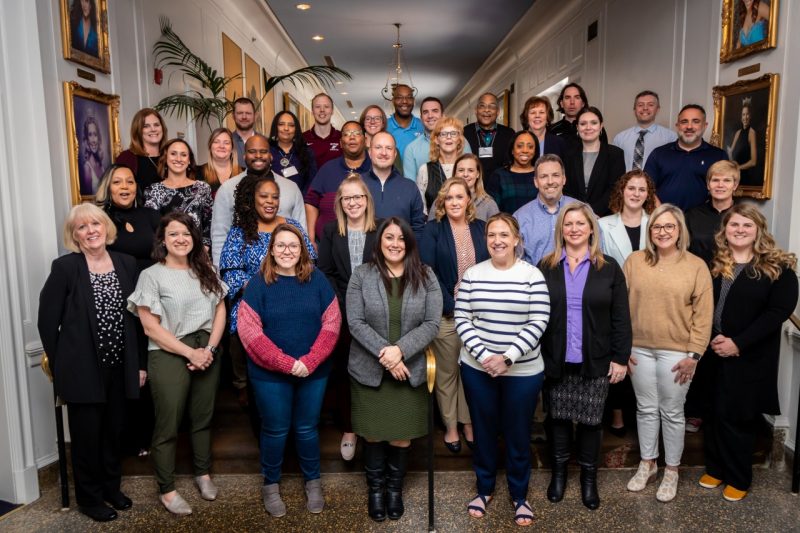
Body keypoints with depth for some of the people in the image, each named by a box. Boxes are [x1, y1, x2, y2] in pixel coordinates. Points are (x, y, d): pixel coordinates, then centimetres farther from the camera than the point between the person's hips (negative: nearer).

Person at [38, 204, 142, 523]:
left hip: (119, 367, 4)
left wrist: (140, 362, 5)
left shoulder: (127, 264, 2)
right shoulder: (64, 267, -10)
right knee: (87, 435, 9)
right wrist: (61, 367, -4)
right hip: (83, 370, -4)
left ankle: (111, 487, 37)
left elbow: (136, 316, 6)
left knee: (114, 431, 17)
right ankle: (89, 497, 28)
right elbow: (47, 321, -6)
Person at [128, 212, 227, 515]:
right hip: (169, 356, -4)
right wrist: (190, 353, -13)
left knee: (203, 417, 15)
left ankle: (203, 474, 33)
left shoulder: (205, 271, 7)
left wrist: (209, 348, -8)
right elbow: (150, 327, -10)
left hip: (207, 352, 4)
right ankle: (166, 490, 19)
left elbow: (220, 310, 6)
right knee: (168, 424, 5)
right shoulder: (151, 275, -7)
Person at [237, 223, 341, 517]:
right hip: (270, 374, -1)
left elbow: (331, 322, -5)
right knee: (275, 431, 12)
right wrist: (286, 363, -19)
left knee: (307, 428, 14)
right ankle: (270, 485, 33)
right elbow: (249, 330, -12)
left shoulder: (317, 279, -2)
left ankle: (313, 482, 35)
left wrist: (310, 361, -16)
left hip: (314, 372, 1)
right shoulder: (258, 283, -6)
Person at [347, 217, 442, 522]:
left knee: (402, 436, 10)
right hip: (369, 371, 0)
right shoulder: (361, 275, -3)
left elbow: (432, 323, -6)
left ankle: (395, 489, 33)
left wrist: (400, 350, -19)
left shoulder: (425, 277, -1)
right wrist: (383, 352, -19)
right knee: (373, 434, 10)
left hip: (410, 371, 1)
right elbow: (355, 322, -8)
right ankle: (375, 490, 33)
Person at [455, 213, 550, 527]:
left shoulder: (532, 275, -6)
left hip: (523, 371, -1)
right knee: (483, 430, 15)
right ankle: (484, 488, 36)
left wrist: (507, 357, -17)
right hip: (477, 367, 2)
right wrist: (483, 355, -14)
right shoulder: (472, 275, -1)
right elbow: (461, 320, -2)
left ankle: (519, 495, 32)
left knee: (518, 433, 11)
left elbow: (538, 323, -10)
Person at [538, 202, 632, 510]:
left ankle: (589, 476, 28)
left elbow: (621, 318, 1)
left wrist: (621, 358, -3)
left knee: (591, 420, 8)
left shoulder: (609, 268, 1)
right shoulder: (546, 267, 2)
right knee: (557, 417, 11)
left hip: (595, 362, 0)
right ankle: (559, 471, 31)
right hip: (555, 361, 1)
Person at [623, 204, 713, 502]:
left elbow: (703, 314, -5)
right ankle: (647, 464, 31)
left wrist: (693, 355, -8)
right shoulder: (634, 261, 0)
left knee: (672, 412, 9)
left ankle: (671, 470, 27)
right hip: (639, 349, 2)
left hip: (676, 352, -2)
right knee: (646, 409, 14)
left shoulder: (696, 266, -4)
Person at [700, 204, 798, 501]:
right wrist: (710, 339, -13)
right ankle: (715, 468, 30)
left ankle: (739, 478, 24)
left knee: (738, 416, 5)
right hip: (712, 353, 3)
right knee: (714, 413, 12)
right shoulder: (712, 264, 6)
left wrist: (738, 343, -18)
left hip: (751, 357, -3)